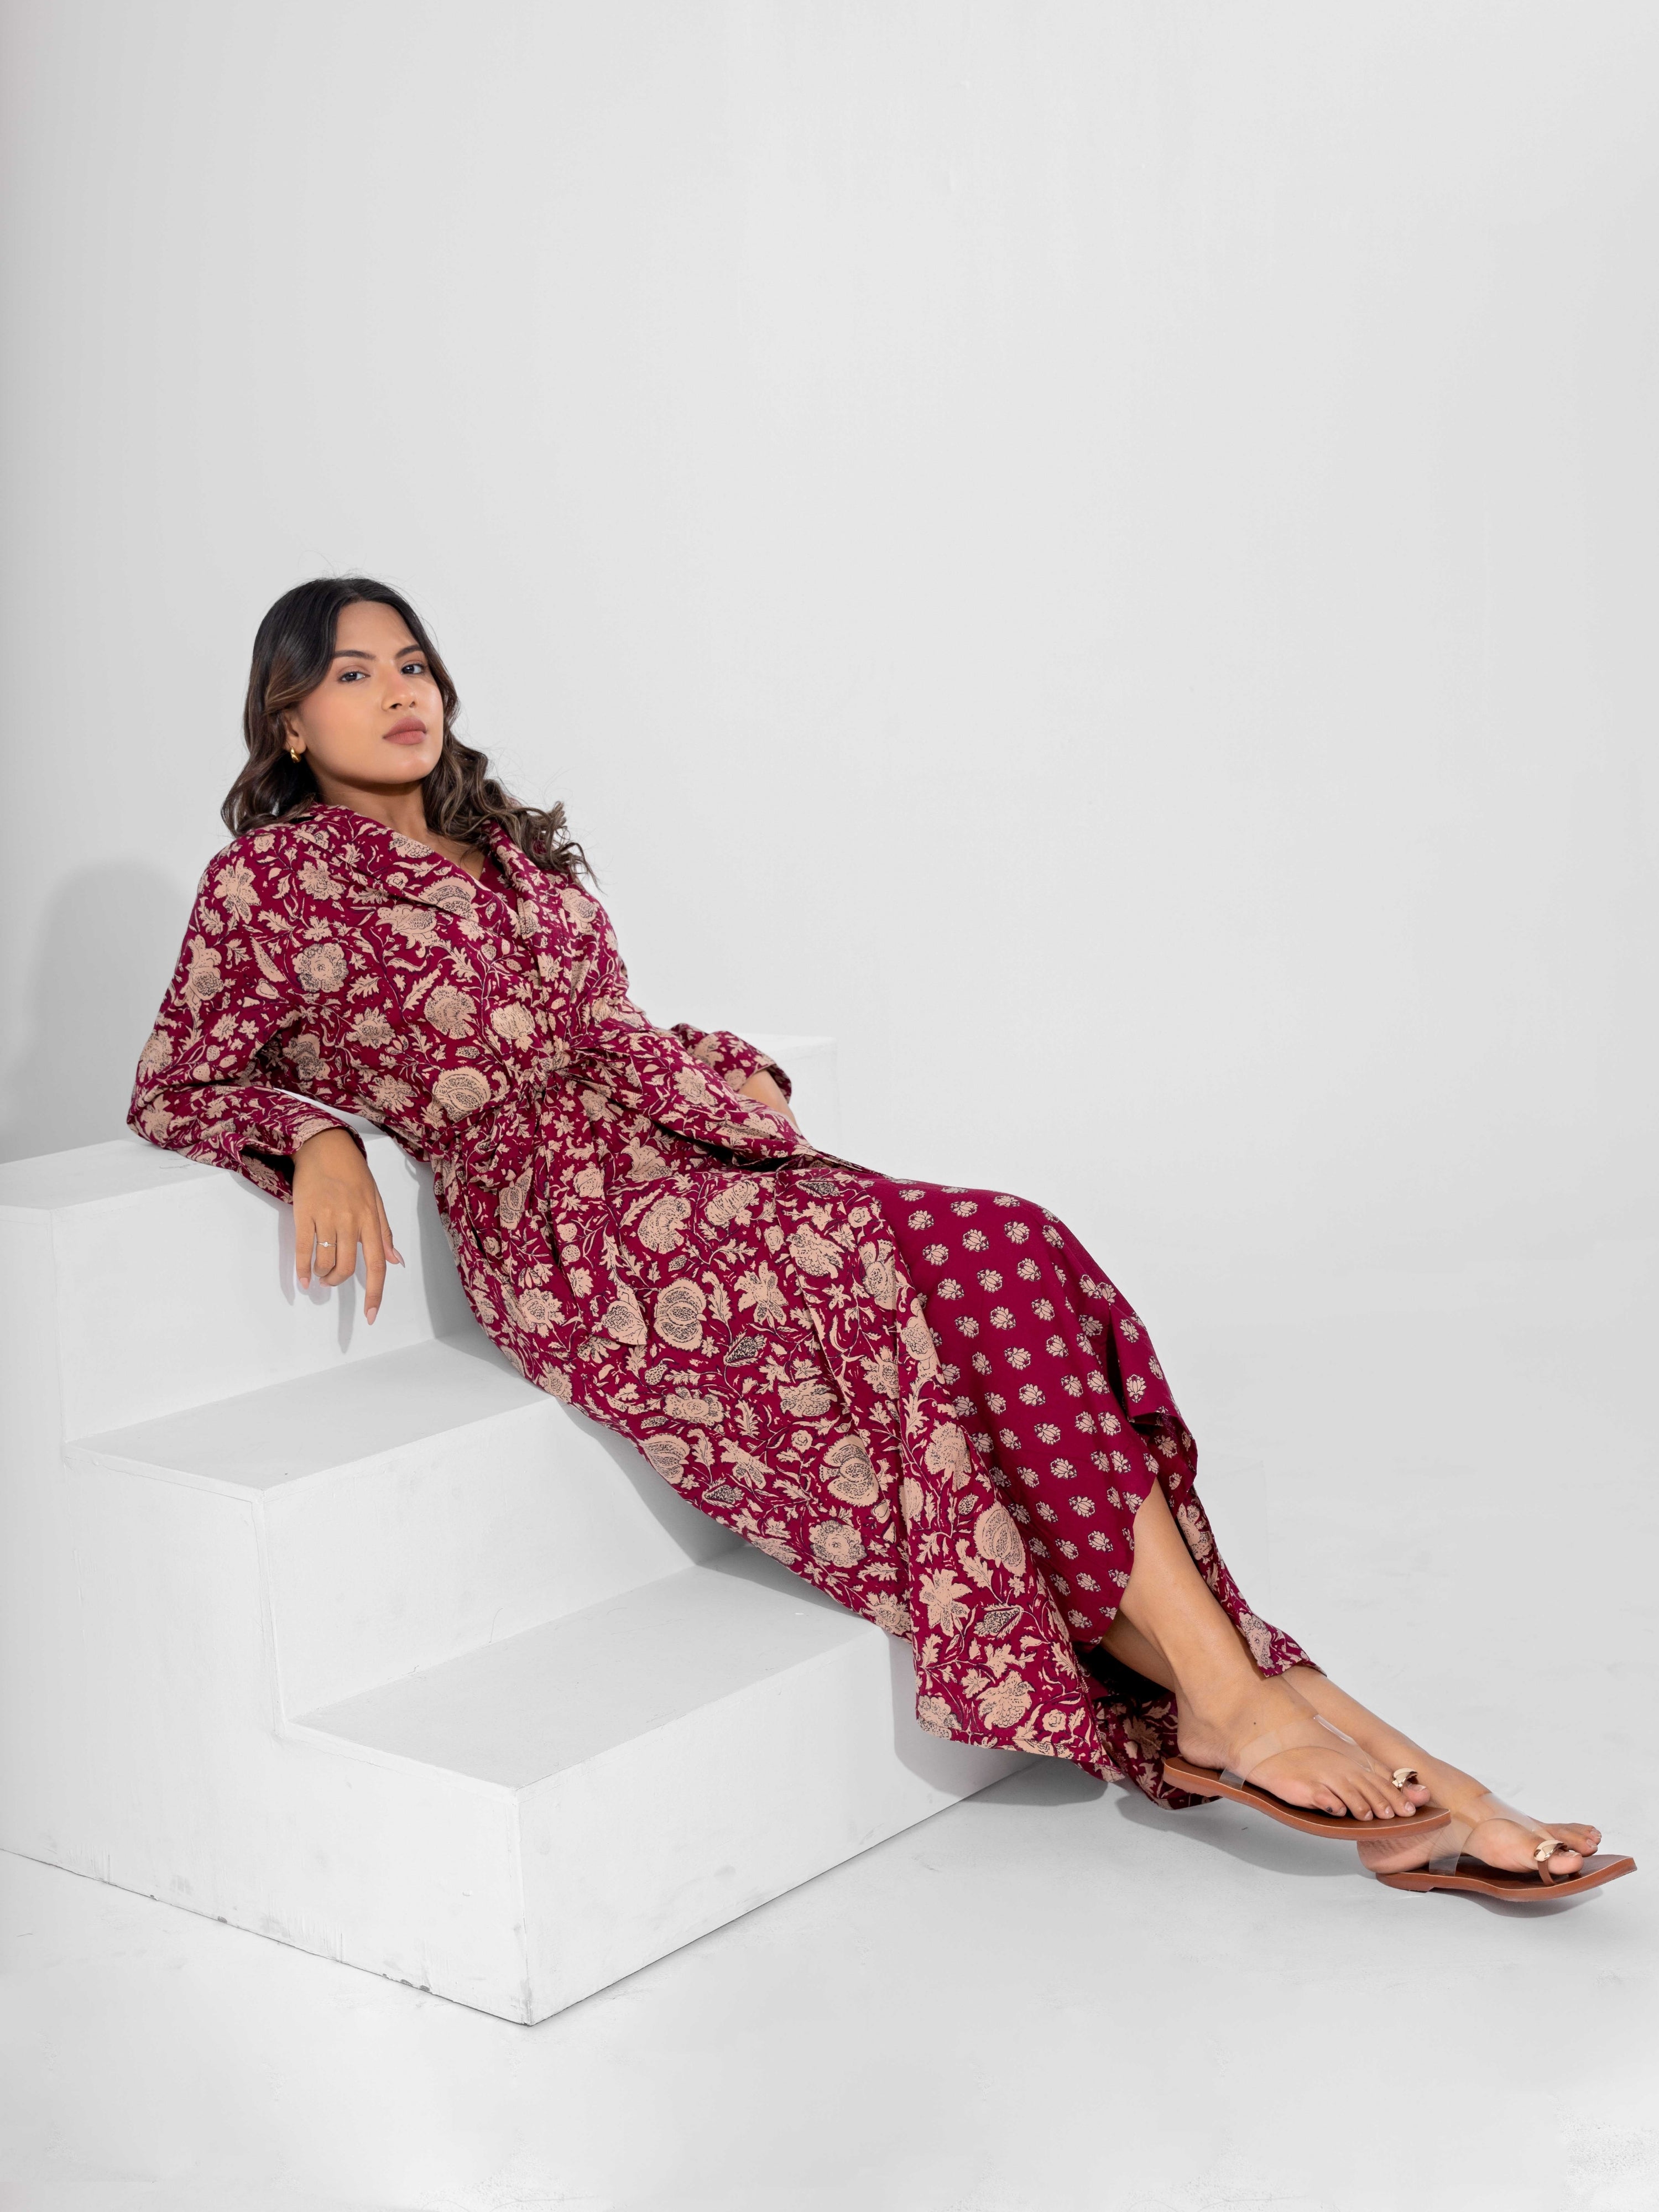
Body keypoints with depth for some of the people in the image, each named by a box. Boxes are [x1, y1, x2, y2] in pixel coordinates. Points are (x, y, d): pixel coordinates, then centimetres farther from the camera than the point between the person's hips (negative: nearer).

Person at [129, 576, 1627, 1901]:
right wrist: (321, 1136, -10)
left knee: (1009, 1254, -21)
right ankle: (1234, 1702, -24)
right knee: (967, 1268, -27)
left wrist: (737, 1067, 11)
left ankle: (1229, 1708, -26)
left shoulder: (518, 853, 26)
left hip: (713, 1156, 7)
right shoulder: (270, 882, 7)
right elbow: (174, 1092, 10)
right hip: (579, 1231, -7)